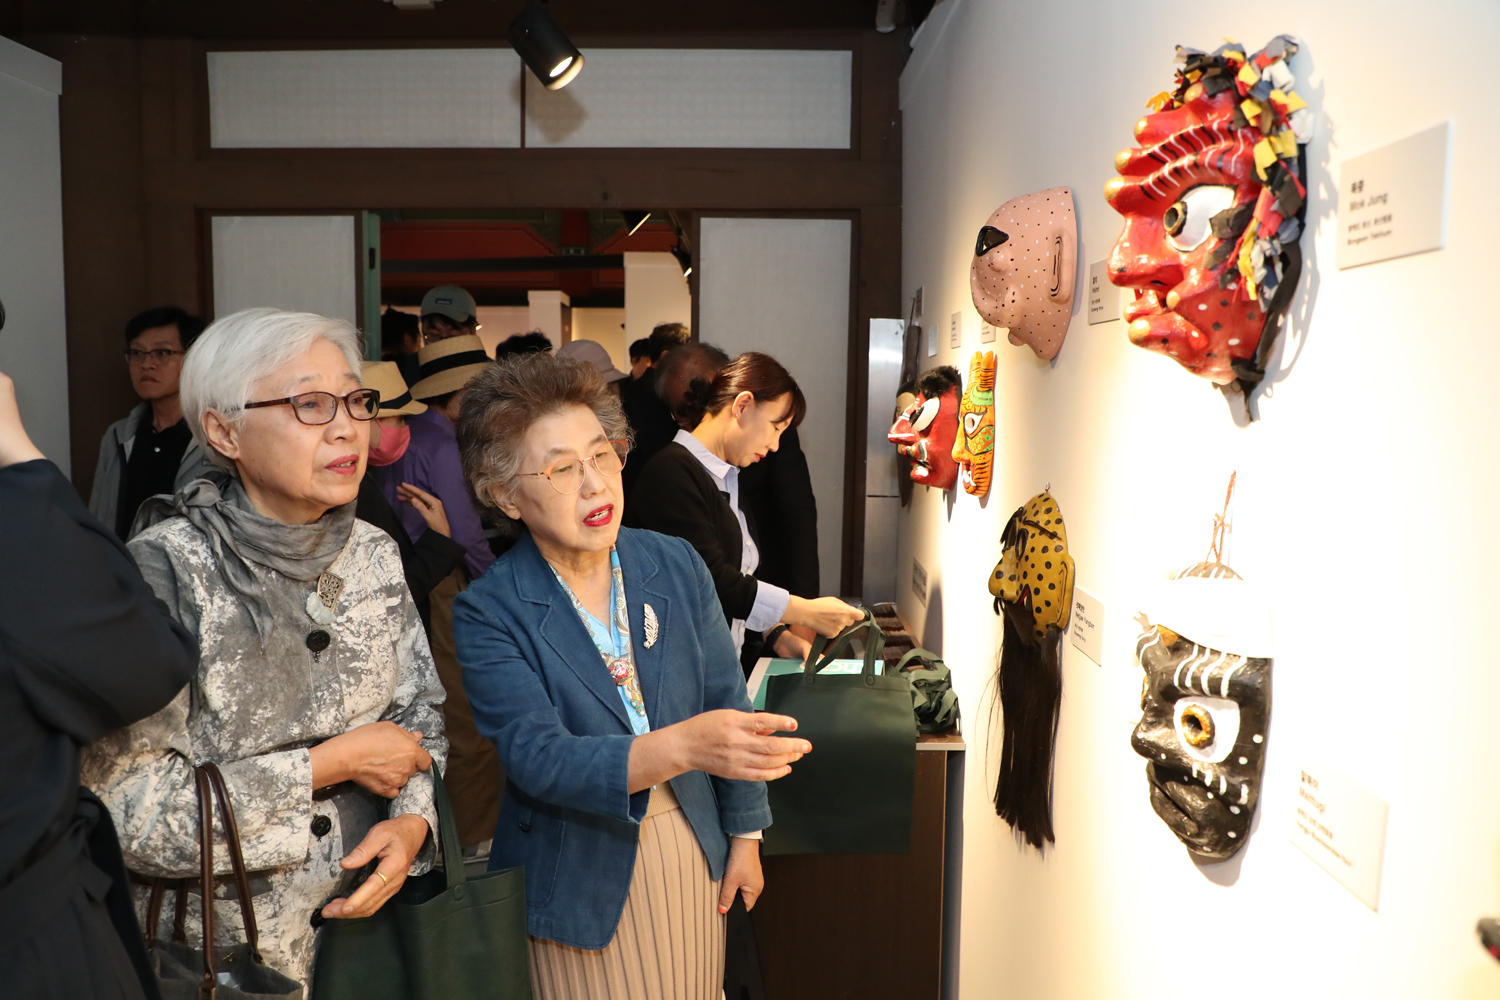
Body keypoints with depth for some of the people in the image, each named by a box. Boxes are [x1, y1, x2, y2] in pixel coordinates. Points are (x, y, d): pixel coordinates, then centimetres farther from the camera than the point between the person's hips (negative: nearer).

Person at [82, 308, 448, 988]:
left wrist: (412, 820, -14)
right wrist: (332, 761, -20)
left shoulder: (374, 554, -3)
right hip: (214, 942, -4)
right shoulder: (162, 571, -18)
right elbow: (125, 806, -21)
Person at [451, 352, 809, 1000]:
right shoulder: (489, 613, -15)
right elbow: (537, 756, -26)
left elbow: (726, 700, 4)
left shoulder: (676, 565, -4)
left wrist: (745, 835, 7)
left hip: (692, 851, 4)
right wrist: (681, 746, -41)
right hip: (580, 879, -3)